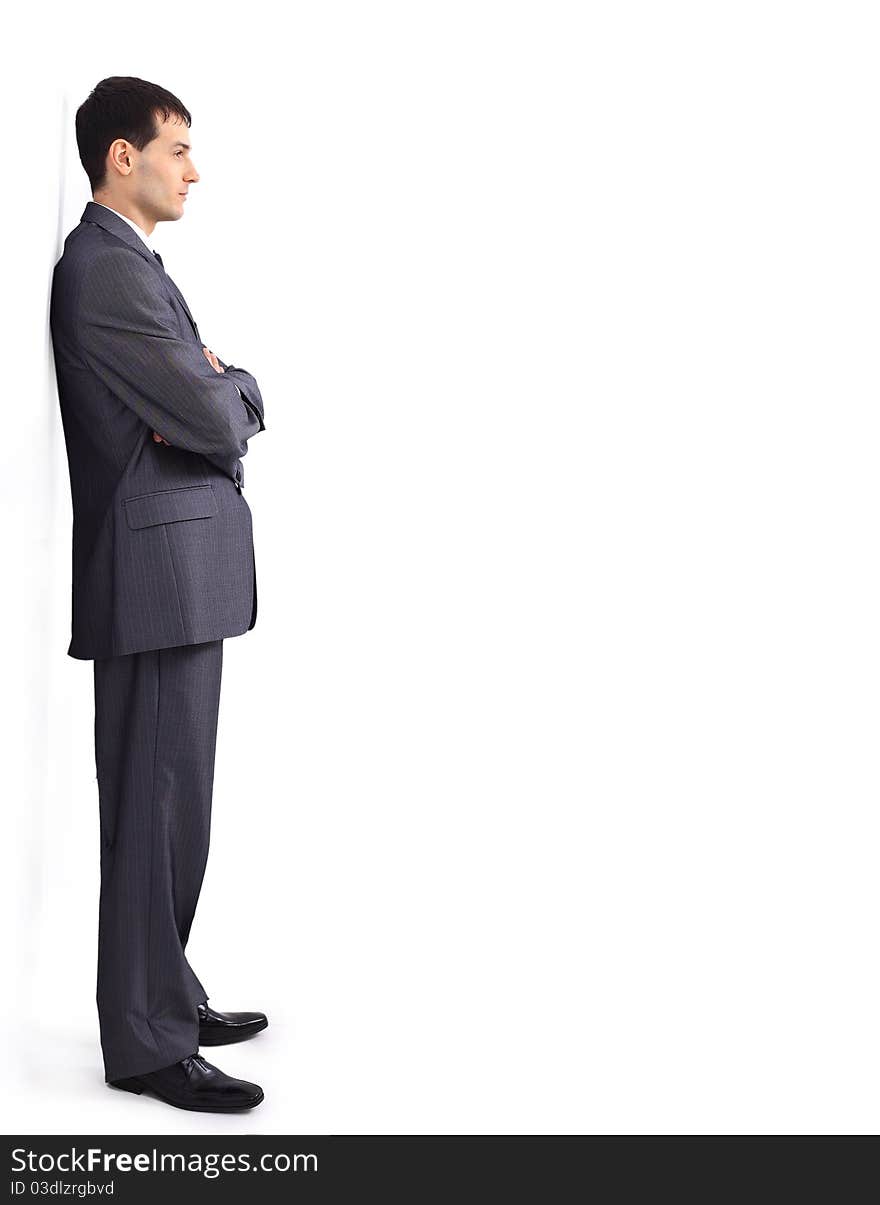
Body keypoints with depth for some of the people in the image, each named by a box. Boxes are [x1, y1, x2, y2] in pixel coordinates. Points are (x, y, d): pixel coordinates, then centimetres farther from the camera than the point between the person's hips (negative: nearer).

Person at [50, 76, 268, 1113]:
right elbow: (215, 418, -19)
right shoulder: (106, 269, -14)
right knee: (157, 808, -4)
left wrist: (215, 393, -6)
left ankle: (168, 998, 28)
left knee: (168, 803, 16)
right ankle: (146, 1043, 6)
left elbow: (234, 408, 17)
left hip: (182, 570, 10)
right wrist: (226, 392, 4)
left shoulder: (128, 263, 20)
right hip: (159, 570, -10)